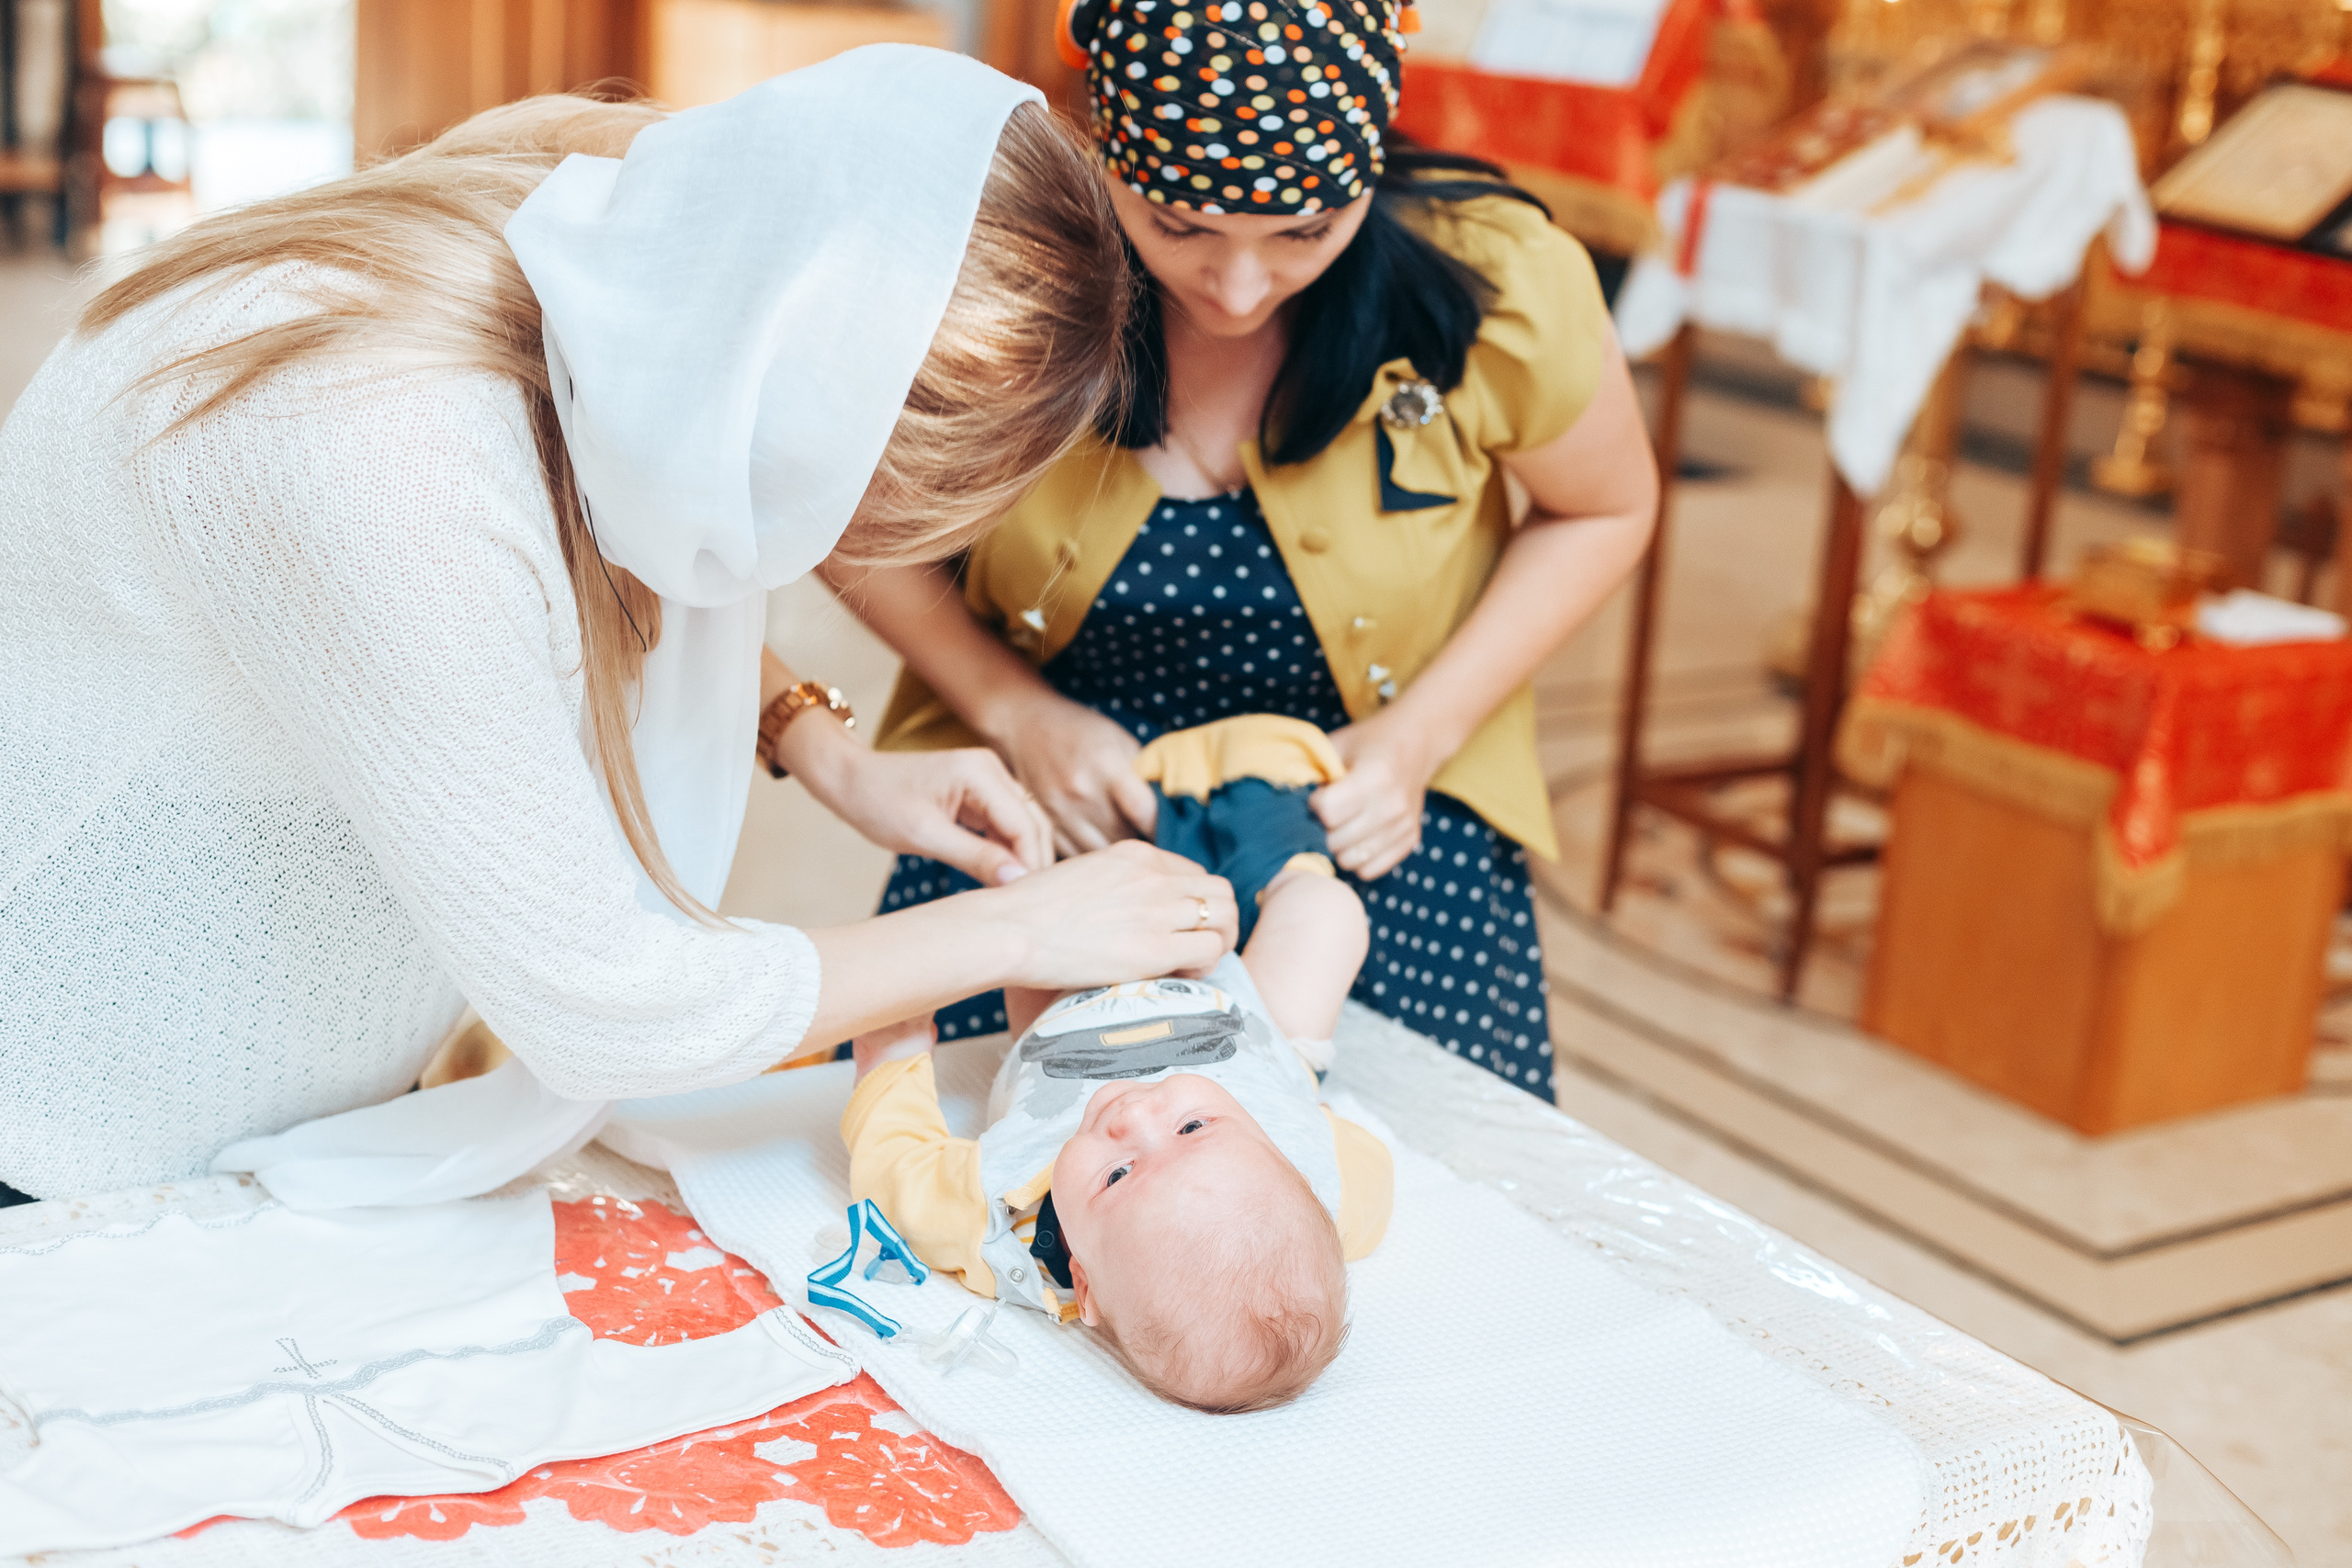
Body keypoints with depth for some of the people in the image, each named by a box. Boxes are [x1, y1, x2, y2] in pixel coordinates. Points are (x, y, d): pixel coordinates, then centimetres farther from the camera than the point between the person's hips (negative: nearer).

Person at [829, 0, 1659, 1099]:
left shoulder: (1499, 287, -21)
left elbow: (1603, 511, 0)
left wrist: (1421, 734, -11)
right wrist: (1014, 710, -14)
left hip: (1368, 811, 0)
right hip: (1047, 799, 0)